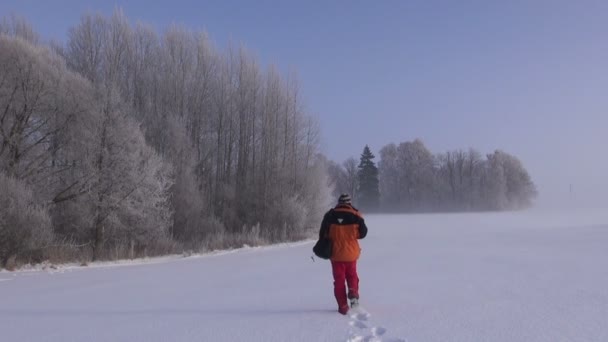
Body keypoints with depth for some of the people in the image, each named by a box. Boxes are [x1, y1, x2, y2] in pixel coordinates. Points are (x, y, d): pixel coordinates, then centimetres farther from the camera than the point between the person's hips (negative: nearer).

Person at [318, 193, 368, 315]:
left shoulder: (330, 215, -7)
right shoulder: (356, 216, -8)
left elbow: (323, 233, -2)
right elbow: (363, 233, 0)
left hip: (336, 253, 0)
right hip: (351, 253, 0)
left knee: (339, 279, 9)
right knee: (352, 275, 21)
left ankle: (343, 306, 6)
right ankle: (353, 293, -4)